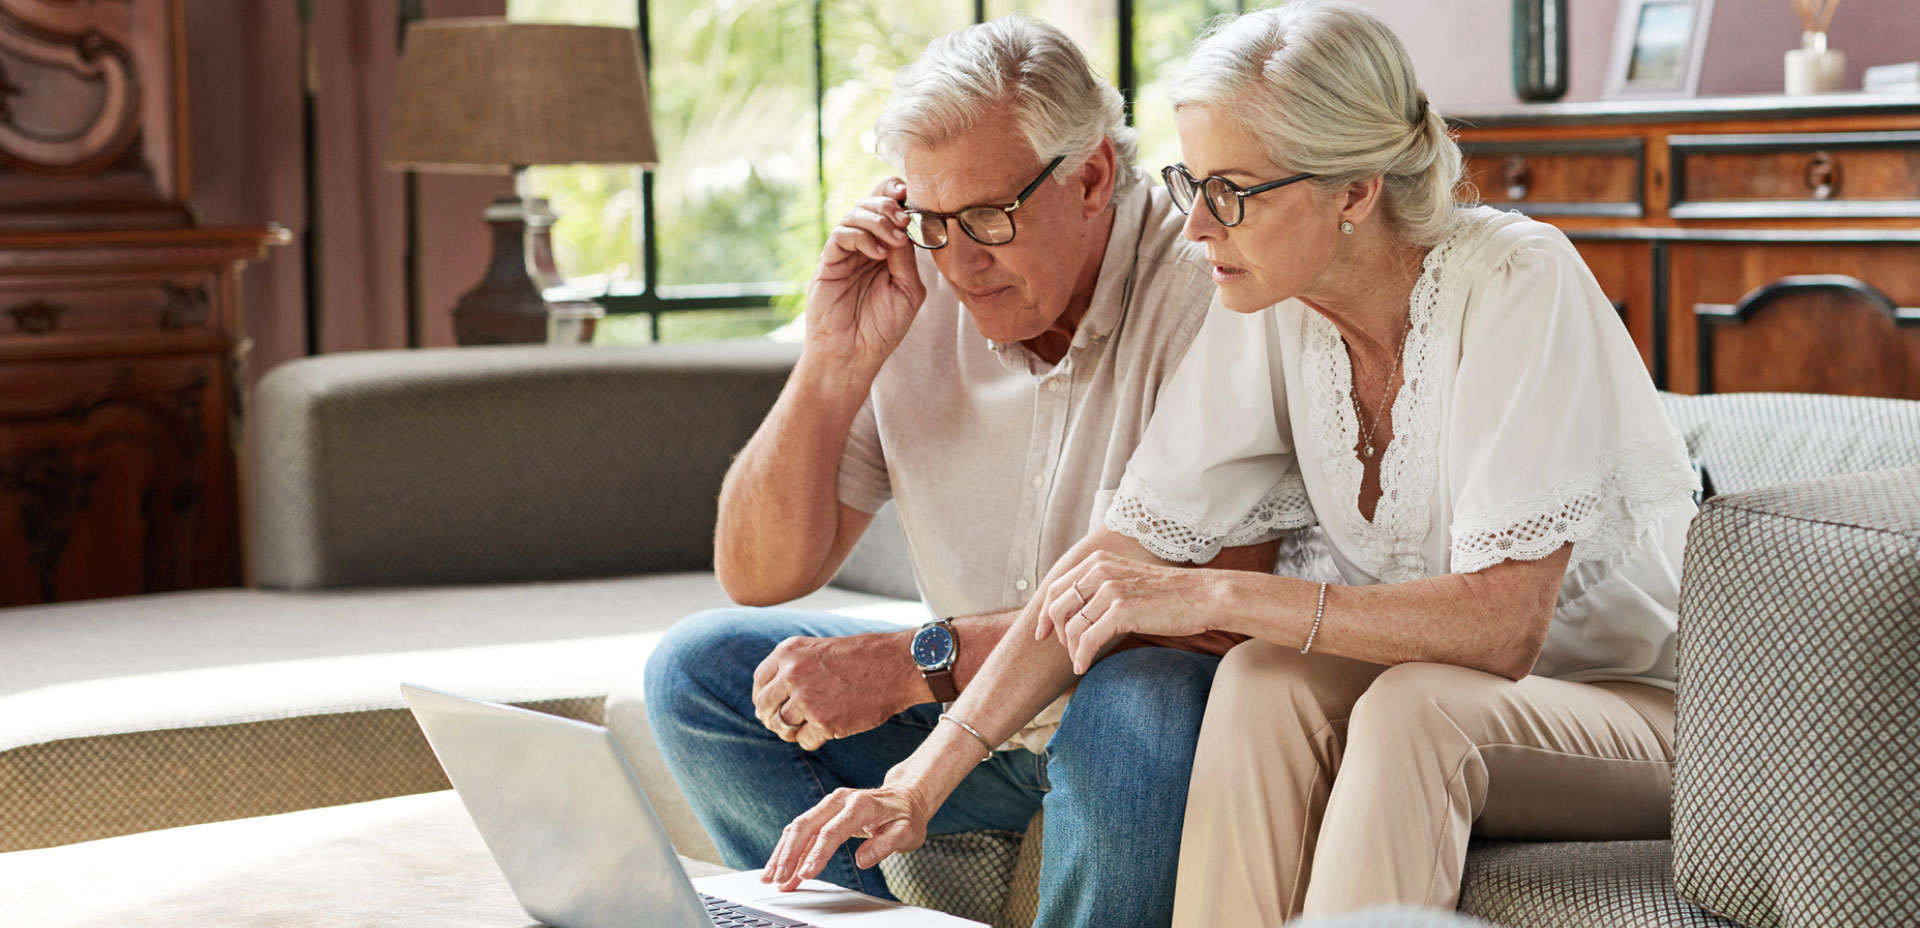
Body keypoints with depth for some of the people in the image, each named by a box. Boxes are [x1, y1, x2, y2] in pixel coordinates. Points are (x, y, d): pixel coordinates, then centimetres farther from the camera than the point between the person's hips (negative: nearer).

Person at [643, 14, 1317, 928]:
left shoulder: (1205, 288, -19)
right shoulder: (907, 290, -4)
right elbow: (757, 577, 0)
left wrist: (915, 662, -28)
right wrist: (835, 364, -15)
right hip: (974, 716, 5)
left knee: (1130, 704, -37)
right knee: (700, 666, -6)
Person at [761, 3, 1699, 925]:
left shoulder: (1516, 283, -24)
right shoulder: (1269, 309, -7)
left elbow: (1503, 622, -29)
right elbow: (1121, 553, -7)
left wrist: (1213, 596, -31)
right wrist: (924, 778, -14)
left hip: (1648, 712, -5)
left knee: (1413, 705, -33)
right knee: (1264, 678, -25)